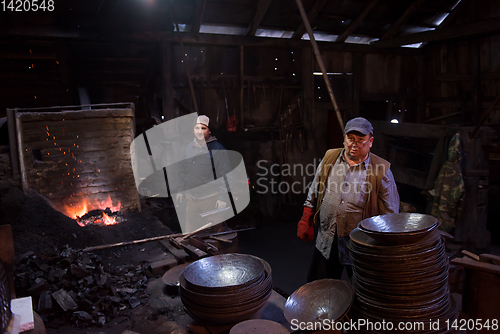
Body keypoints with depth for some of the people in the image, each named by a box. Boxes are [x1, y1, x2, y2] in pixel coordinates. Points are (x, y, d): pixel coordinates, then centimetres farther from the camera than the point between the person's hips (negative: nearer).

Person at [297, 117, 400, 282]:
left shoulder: (381, 170, -6)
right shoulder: (329, 158, 4)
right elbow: (313, 194, 12)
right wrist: (306, 222, 10)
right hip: (326, 243, 3)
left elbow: (390, 213, -2)